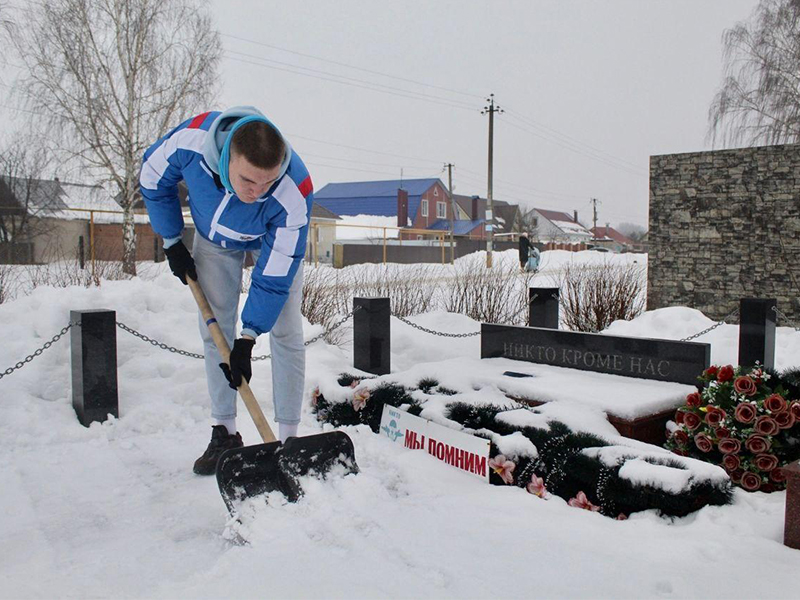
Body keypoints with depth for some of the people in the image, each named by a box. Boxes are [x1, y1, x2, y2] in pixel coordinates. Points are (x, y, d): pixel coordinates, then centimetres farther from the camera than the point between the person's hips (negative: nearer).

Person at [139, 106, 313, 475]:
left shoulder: (294, 195, -42)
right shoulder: (192, 139, -37)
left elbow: (275, 275, -33)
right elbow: (153, 177, -12)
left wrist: (248, 338, -31)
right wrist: (172, 242, -8)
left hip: (273, 238, -2)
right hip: (214, 237, 3)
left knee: (285, 332, -9)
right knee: (215, 329, 0)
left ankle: (288, 436, 0)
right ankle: (224, 434, 10)